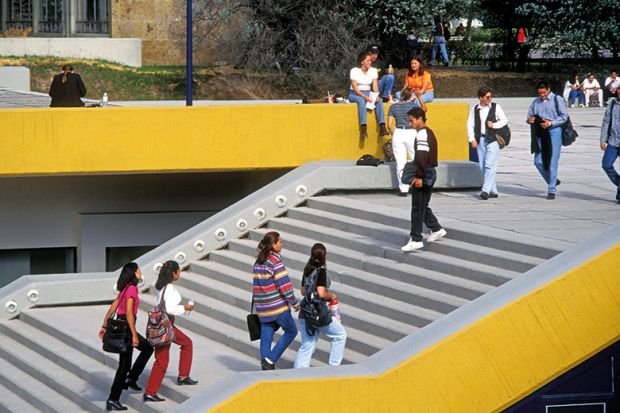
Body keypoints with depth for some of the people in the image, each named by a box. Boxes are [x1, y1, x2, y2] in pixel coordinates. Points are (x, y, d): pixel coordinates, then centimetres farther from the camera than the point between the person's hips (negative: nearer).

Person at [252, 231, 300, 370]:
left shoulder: (258, 262, 10)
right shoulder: (276, 262, -14)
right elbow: (285, 286, -15)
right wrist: (296, 303, -6)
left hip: (262, 307, 7)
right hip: (277, 306, -7)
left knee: (266, 336, 10)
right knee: (291, 331, 7)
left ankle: (266, 367, 10)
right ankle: (270, 360, -1)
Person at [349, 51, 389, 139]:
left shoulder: (373, 70, 4)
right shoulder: (354, 71, -9)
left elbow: (375, 86, -3)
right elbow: (355, 88, -16)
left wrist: (376, 95, -25)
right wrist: (364, 96, -32)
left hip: (368, 93, 4)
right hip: (355, 94, -4)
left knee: (379, 100, -28)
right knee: (362, 101, -38)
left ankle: (382, 126, -38)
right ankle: (363, 128, -47)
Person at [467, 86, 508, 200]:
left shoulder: (495, 107, 4)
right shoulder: (475, 109, 8)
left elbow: (504, 120, 7)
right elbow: (470, 125, 7)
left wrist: (494, 125, -9)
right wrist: (472, 139, -3)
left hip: (492, 140, -3)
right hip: (480, 140, 3)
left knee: (490, 165, -13)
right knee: (483, 167, 5)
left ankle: (486, 190, -17)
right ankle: (493, 191, 14)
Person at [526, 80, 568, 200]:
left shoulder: (557, 100, -1)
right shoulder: (536, 102, 15)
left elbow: (564, 116, -6)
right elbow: (529, 115, 18)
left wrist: (550, 123, -17)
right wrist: (529, 120, -6)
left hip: (554, 132, -5)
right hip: (540, 134, 5)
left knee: (552, 162, -5)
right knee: (538, 161, 3)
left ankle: (551, 190, 0)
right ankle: (552, 181, 26)